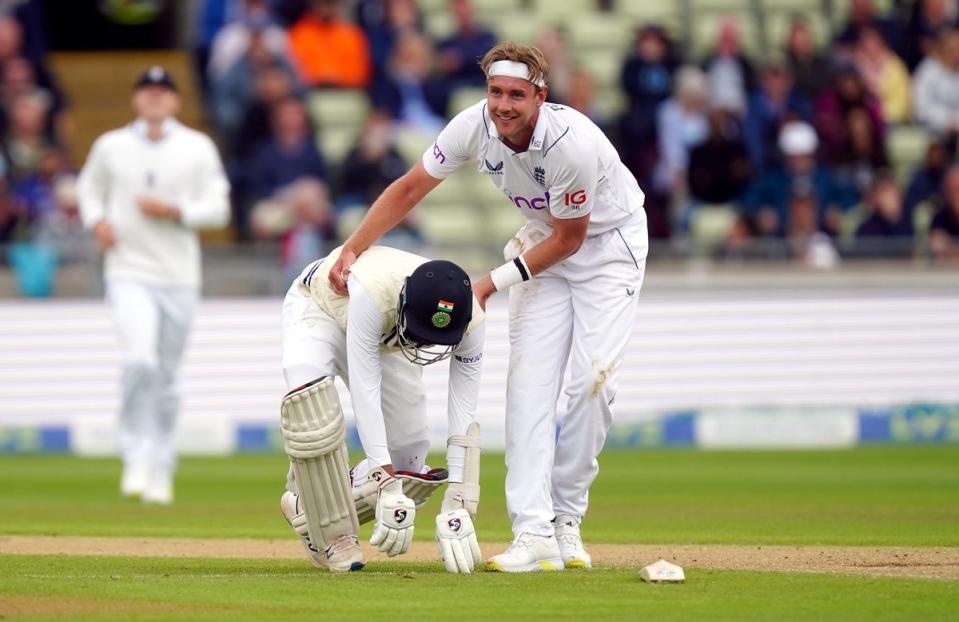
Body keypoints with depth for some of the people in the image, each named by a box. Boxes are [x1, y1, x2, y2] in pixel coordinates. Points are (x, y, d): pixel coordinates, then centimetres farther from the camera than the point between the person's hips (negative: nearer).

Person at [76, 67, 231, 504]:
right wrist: (96, 220, -1)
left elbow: (217, 208, 3)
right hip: (129, 272, -1)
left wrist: (174, 210, -13)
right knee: (139, 361, -22)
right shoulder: (111, 147, 6)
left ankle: (160, 471, 18)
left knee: (167, 377, 7)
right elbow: (89, 188, 19)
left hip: (179, 275, 1)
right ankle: (135, 459, -13)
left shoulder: (198, 148, 4)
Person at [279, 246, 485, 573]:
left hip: (386, 342, 5)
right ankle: (331, 534, -20)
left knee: (408, 456, -2)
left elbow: (464, 416, -27)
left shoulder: (471, 322, -32)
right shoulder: (373, 292, -46)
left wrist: (458, 506, -31)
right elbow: (365, 391, -42)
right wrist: (388, 487, -44)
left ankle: (306, 504, 20)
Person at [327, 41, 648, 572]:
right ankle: (536, 536, -18)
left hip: (607, 243, -4)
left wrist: (491, 284, -20)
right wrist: (351, 251, -14)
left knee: (592, 379, -16)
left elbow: (569, 238, -22)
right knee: (530, 381, -10)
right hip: (544, 240, 4)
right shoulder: (475, 126, -21)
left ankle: (565, 520, 0)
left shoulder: (571, 144, -34)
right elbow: (410, 188, -8)